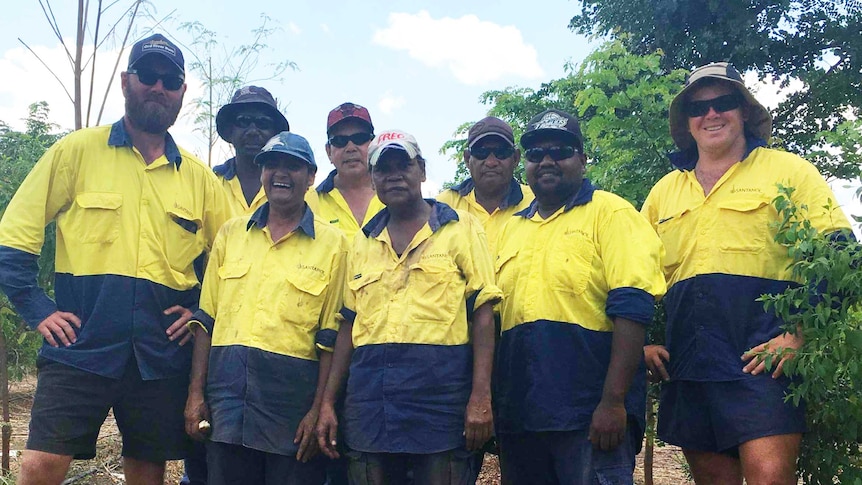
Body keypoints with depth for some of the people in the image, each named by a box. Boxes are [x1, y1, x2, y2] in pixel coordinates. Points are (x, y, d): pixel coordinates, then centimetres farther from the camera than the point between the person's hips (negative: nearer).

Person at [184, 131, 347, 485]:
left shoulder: (332, 243, 1)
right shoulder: (231, 233, 12)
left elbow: (331, 336, -2)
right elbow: (206, 318, 12)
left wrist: (319, 409, -6)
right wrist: (196, 392, 5)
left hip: (293, 392, -3)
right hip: (227, 385, 3)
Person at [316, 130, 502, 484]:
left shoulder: (460, 228, 3)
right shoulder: (362, 243, 16)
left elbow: (482, 313, -3)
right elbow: (349, 324, 16)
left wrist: (481, 397, -11)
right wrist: (328, 402, 10)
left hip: (440, 393, -4)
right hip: (369, 398, 4)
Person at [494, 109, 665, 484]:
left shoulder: (609, 213, -2)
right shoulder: (512, 228, 16)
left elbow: (631, 309, -13)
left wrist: (613, 402, -20)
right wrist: (490, 404, 11)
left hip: (590, 414, -6)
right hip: (518, 417, 6)